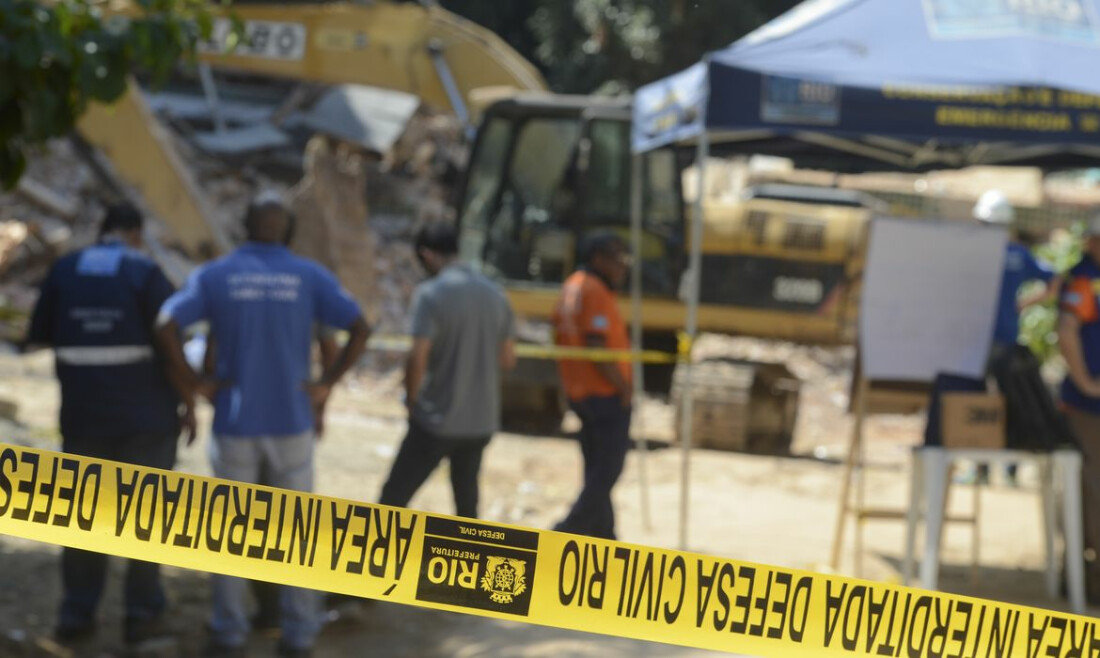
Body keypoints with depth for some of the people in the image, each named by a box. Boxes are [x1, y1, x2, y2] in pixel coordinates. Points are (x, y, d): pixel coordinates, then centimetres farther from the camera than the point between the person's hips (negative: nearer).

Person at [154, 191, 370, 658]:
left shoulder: (214, 276, -2)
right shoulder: (310, 277, -1)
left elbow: (166, 326, -14)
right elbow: (360, 330, -8)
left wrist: (191, 384, -5)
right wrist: (328, 382, -2)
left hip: (235, 423, 0)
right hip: (292, 423, 0)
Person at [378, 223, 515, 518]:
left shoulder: (431, 294, -14)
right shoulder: (495, 294, 5)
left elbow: (418, 358, -19)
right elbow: (507, 358, 12)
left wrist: (412, 401, -4)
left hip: (437, 420, -6)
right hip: (481, 420, 6)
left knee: (393, 497, 0)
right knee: (467, 502, 18)